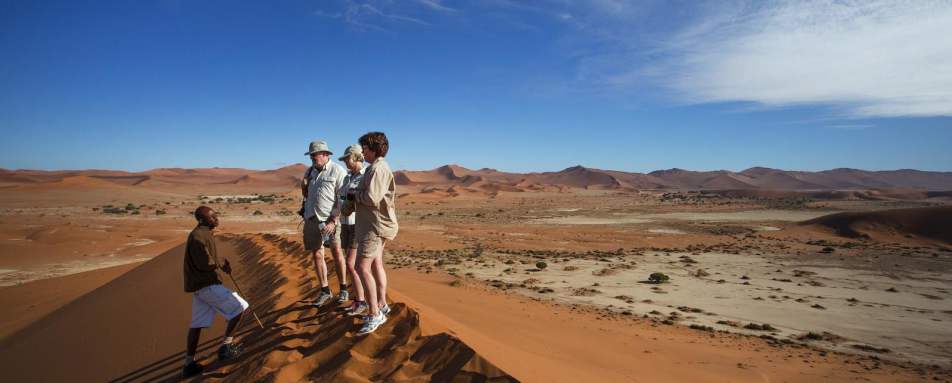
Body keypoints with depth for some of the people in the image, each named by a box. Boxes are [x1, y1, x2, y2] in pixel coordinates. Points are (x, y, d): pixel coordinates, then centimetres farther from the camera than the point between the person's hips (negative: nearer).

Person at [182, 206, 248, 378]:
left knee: (197, 324, 13)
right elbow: (204, 264, -22)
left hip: (199, 285, 10)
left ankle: (189, 363, 19)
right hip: (206, 284, -10)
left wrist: (222, 262, 3)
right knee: (239, 307, -4)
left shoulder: (204, 234, 14)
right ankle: (226, 346, 3)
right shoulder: (198, 236, -17)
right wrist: (221, 264, -4)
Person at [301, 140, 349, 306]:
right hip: (311, 218, 6)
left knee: (337, 253, -1)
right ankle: (325, 291, 18)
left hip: (330, 219, -5)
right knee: (317, 255, 7)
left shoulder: (338, 171, -8)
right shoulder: (310, 171, 11)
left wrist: (333, 221, -18)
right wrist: (303, 186, -2)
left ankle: (343, 289, 14)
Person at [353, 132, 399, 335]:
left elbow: (371, 198, -25)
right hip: (378, 223, 11)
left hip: (375, 225, -11)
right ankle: (382, 305, 29)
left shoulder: (377, 168, -17)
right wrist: (358, 194, 7)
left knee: (363, 267, -11)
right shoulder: (381, 167, 17)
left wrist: (355, 195, -7)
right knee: (376, 265, 17)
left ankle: (374, 314, -8)